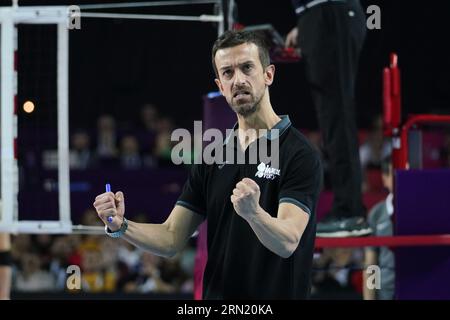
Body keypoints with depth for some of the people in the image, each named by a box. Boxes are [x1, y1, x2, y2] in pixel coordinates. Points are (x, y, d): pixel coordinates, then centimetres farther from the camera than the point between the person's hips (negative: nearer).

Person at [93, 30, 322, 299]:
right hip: (215, 293, 6)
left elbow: (287, 241, -23)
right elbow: (172, 238, 6)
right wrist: (121, 226, -11)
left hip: (278, 294, -6)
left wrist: (253, 212, -42)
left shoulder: (300, 155, -11)